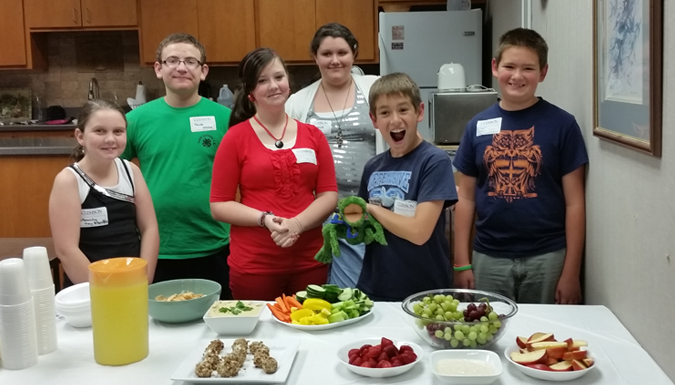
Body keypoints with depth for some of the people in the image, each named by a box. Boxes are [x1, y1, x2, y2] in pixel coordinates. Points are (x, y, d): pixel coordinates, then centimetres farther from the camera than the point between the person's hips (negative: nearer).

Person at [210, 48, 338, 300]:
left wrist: (297, 224, -14)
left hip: (310, 261, 3)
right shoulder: (236, 138, -2)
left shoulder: (313, 136, 7)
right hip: (254, 265, -2)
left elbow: (329, 195, 3)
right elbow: (219, 205, -3)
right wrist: (266, 219, -17)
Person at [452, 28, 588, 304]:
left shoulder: (561, 124, -4)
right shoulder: (478, 126, 3)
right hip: (489, 259, 2)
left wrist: (571, 271, -5)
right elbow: (466, 198, 6)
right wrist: (461, 262, 3)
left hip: (546, 258, -2)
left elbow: (574, 202, -3)